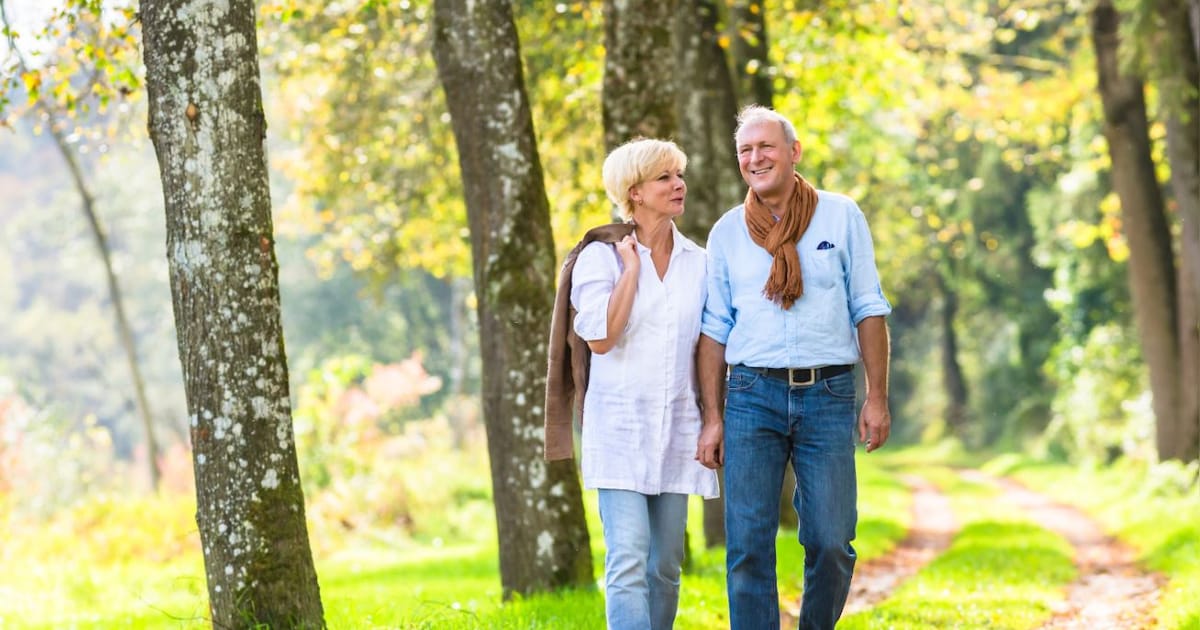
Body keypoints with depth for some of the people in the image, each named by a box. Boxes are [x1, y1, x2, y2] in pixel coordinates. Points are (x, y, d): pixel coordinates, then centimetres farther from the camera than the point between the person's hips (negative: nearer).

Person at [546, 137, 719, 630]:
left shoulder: (699, 262, 9)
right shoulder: (601, 257, -2)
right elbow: (600, 338, -14)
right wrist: (632, 269, -9)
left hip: (677, 428, 4)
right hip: (620, 425, -4)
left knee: (666, 565, 8)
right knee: (628, 562, -14)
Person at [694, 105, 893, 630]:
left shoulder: (841, 216, 4)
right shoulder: (727, 232, 8)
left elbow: (868, 310, 4)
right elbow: (714, 329, 10)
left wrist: (877, 398, -2)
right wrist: (712, 417, 4)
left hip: (827, 395, -1)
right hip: (753, 395, 1)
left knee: (831, 544, -2)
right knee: (748, 545, -3)